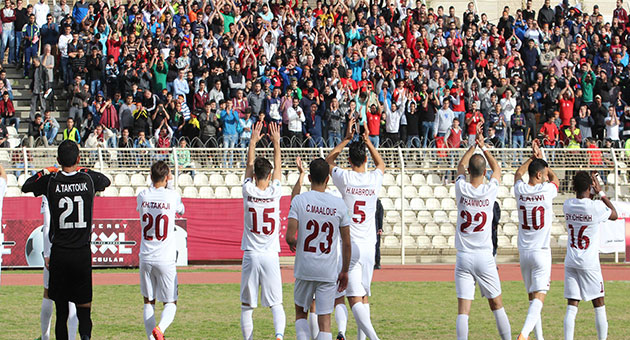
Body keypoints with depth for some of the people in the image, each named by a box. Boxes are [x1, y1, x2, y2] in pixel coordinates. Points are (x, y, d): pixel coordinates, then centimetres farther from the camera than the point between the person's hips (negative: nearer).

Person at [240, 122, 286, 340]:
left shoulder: (249, 192, -3)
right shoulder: (274, 193, -3)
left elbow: (249, 166, 13)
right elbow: (278, 167, 13)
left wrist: (253, 141, 22)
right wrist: (276, 143, 20)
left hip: (250, 255, 0)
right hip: (270, 255, 0)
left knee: (246, 306, 8)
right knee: (276, 304, 1)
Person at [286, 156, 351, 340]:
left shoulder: (299, 200, -5)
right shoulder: (339, 204, -1)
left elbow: (289, 237, -12)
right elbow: (347, 244, 3)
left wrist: (292, 243, 12)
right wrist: (344, 271, 14)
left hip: (305, 269, 0)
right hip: (329, 272, 0)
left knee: (300, 313, 18)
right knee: (324, 320, 2)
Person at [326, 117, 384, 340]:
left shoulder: (345, 178, -7)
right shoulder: (374, 179, 0)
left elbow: (328, 161, 16)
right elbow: (381, 163, 26)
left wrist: (347, 139, 16)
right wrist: (367, 141, 25)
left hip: (350, 245, -3)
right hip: (369, 246, 3)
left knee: (354, 299, -9)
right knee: (364, 295, 16)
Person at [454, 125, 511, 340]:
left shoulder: (461, 189, -4)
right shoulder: (490, 191, -5)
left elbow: (460, 165, 19)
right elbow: (497, 168, 17)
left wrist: (474, 144, 25)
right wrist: (483, 147, 24)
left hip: (463, 257, 0)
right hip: (485, 257, 0)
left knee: (463, 308, -5)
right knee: (496, 305, 13)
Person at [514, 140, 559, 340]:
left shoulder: (520, 190, 1)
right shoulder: (546, 190, -9)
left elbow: (518, 173, 27)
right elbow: (555, 179, 18)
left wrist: (533, 157, 29)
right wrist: (540, 157, 22)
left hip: (524, 252, 5)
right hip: (541, 252, -5)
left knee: (532, 297, 15)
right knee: (538, 297, -11)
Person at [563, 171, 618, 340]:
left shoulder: (568, 205, 0)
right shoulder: (596, 207, -13)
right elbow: (614, 215, 7)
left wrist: (593, 195, 18)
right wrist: (600, 192, 8)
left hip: (570, 263, 4)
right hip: (589, 263, -4)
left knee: (571, 307, 0)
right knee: (599, 305, 11)